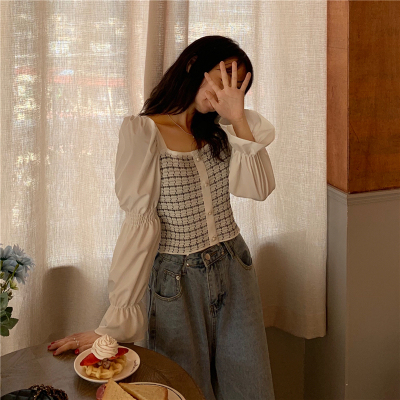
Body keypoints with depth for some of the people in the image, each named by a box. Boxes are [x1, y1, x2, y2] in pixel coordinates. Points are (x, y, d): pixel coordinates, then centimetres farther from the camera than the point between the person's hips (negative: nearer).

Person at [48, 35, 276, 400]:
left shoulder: (218, 129, 7)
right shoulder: (143, 131, -12)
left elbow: (258, 189, -6)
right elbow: (140, 223, -19)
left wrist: (238, 120, -13)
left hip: (234, 272, 6)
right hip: (177, 283, -5)